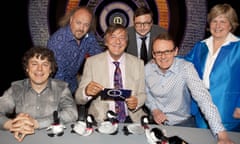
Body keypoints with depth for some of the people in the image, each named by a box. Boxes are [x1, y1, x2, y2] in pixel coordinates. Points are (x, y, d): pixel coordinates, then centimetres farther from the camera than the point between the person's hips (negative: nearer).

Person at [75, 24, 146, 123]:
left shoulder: (138, 63, 6)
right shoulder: (92, 62, 1)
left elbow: (143, 94, 11)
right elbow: (79, 99, -1)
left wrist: (137, 101, -12)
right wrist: (86, 91, -25)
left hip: (131, 119, 2)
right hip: (101, 120, -1)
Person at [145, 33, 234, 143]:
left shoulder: (186, 68, -20)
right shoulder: (148, 68, -8)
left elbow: (203, 98, -28)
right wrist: (154, 109, -9)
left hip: (182, 122, -2)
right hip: (156, 121, 2)